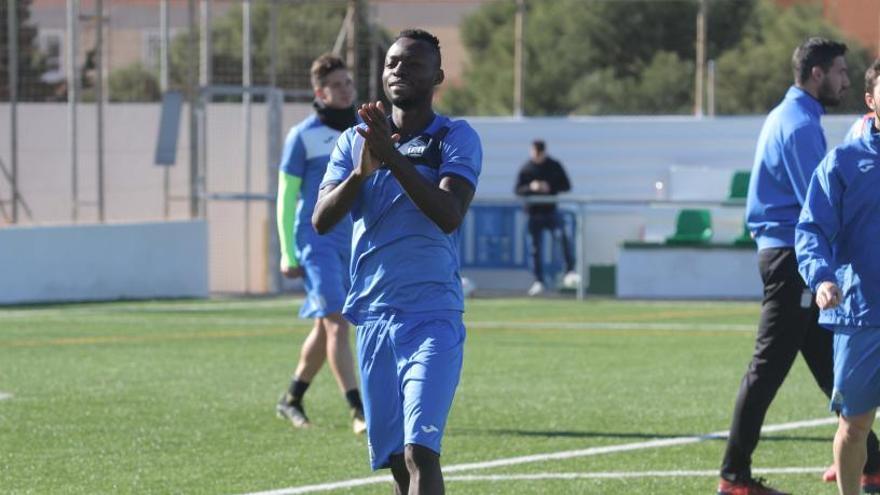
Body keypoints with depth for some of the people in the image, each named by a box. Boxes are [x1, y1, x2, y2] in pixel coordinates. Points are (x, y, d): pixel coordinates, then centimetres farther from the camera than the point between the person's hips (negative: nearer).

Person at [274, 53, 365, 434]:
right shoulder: (303, 136, -4)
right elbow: (286, 197, -2)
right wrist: (288, 254, -5)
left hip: (352, 245, 6)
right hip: (316, 242, -6)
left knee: (326, 328, 12)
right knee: (336, 323, -14)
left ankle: (292, 399, 28)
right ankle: (358, 412, -18)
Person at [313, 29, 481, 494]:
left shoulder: (456, 138, -2)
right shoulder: (354, 141, 12)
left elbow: (449, 215, -17)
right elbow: (321, 220, 2)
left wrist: (393, 156, -22)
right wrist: (362, 172, -15)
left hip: (433, 316, -5)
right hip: (374, 316, 5)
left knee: (420, 452, -18)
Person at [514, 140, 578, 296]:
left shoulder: (555, 167, 3)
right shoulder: (526, 169, 1)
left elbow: (567, 186, 3)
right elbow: (517, 190, -1)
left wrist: (550, 188, -15)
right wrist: (530, 188, -22)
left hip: (551, 211, -1)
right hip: (533, 213, 1)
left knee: (562, 236, -25)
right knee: (535, 249, 2)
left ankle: (569, 272, -25)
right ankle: (538, 282, 11)